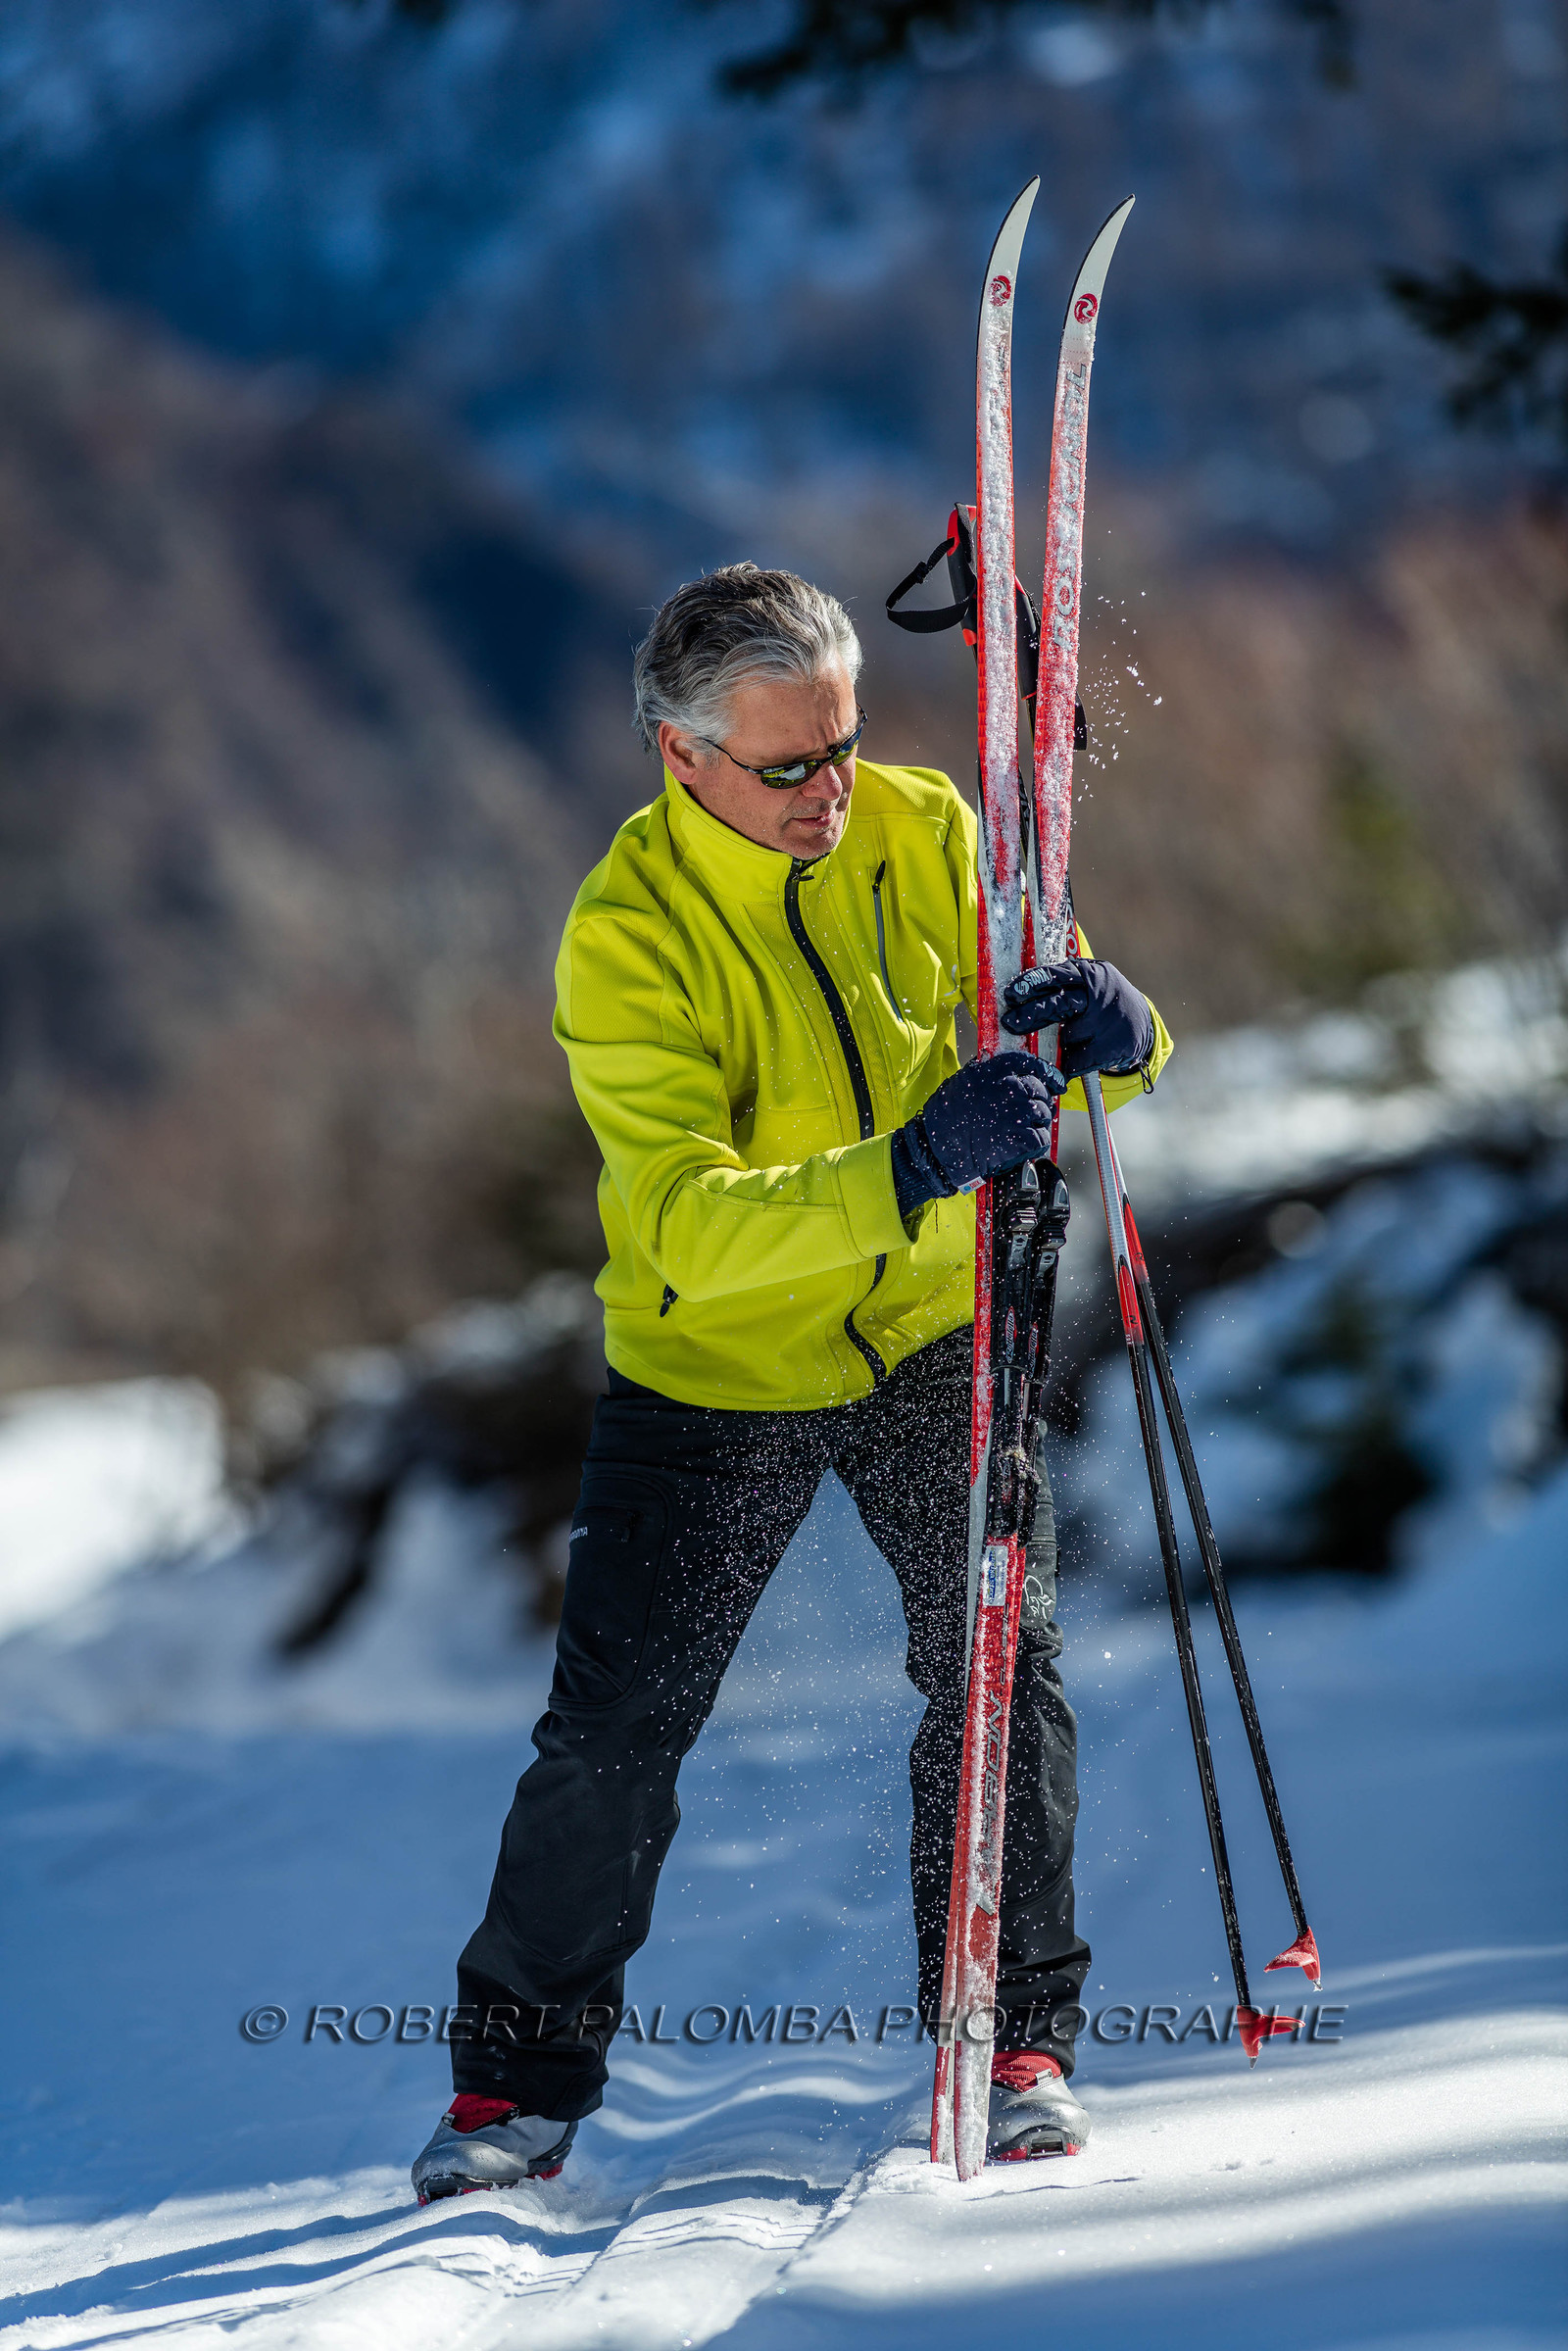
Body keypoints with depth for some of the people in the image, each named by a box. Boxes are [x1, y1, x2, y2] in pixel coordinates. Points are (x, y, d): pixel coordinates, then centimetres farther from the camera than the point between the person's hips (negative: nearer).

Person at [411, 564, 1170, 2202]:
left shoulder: (921, 831, -11)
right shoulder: (625, 938, -23)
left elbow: (1037, 1016, -5)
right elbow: (688, 1228, -34)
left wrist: (1107, 1030, -30)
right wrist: (904, 1173, -49)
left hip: (933, 1330, 3)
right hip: (715, 1362, -3)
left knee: (1000, 1671, -9)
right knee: (613, 1727, -3)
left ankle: (1013, 2037, 8)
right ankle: (524, 2070, 15)